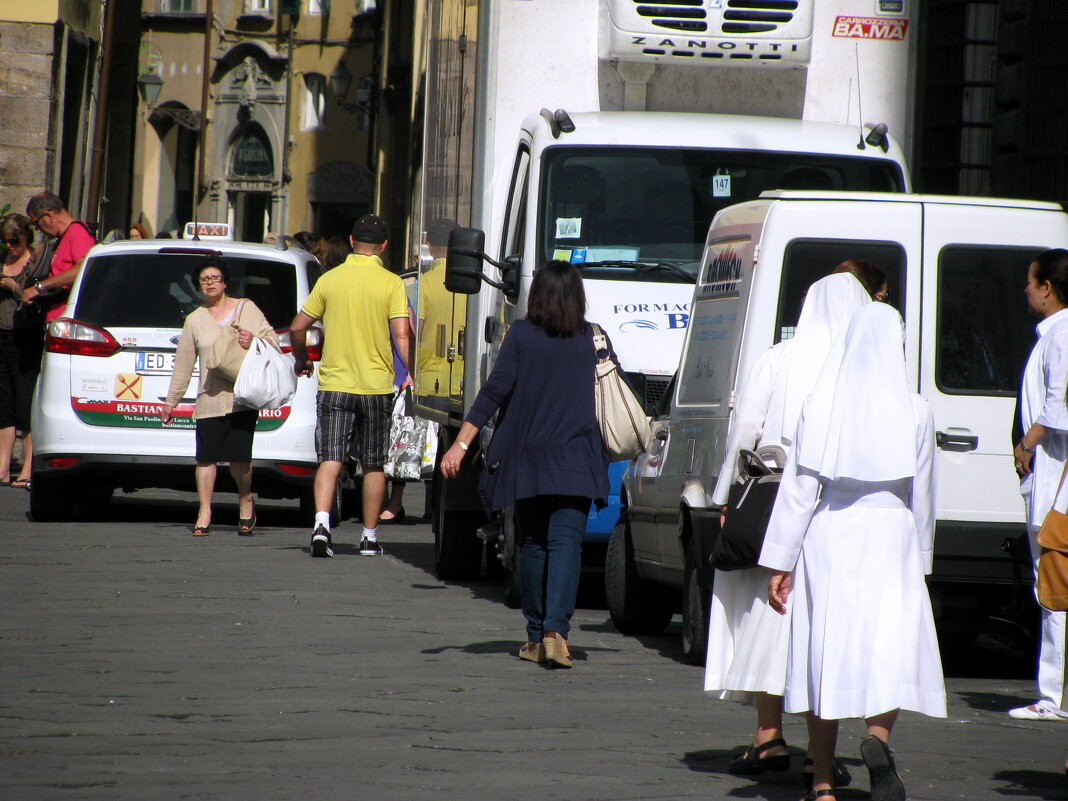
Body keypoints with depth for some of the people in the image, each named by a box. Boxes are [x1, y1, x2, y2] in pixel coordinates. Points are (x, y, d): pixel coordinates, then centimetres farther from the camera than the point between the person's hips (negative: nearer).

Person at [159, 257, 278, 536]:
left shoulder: (246, 308, 10)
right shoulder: (194, 320, 15)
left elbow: (272, 339, 9)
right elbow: (183, 364, 18)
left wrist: (254, 341, -13)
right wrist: (171, 402, 18)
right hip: (209, 399, 2)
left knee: (239, 457, -7)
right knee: (206, 457, -6)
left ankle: (245, 501, 18)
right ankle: (204, 513, 3)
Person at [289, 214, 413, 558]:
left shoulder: (329, 279, 2)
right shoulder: (391, 283, -4)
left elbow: (298, 327, 5)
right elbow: (402, 335, -13)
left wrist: (301, 360, 23)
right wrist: (411, 374, -2)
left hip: (334, 384, 1)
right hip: (377, 386, -1)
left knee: (330, 459, -1)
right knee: (374, 465, 10)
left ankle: (321, 523, -22)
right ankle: (369, 537, 14)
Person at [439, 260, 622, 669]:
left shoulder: (521, 334, -1)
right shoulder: (593, 339, 4)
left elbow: (495, 390, -7)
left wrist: (461, 443, -7)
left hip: (526, 459, 0)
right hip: (575, 460, 0)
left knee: (533, 544, 11)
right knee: (566, 542, -6)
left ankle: (536, 637, 15)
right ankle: (556, 631, -23)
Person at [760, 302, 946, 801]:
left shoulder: (820, 407, -1)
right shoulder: (915, 412, -1)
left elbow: (798, 488, -1)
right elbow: (922, 495, 6)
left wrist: (780, 563, 2)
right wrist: (921, 557, 17)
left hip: (827, 537, 1)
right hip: (890, 537, -1)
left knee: (824, 654, 7)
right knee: (895, 649, 2)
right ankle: (878, 737, -26)